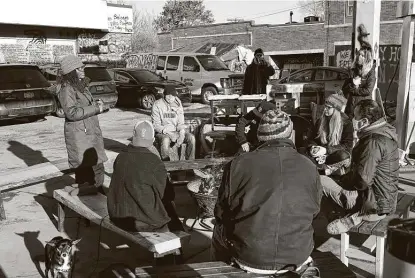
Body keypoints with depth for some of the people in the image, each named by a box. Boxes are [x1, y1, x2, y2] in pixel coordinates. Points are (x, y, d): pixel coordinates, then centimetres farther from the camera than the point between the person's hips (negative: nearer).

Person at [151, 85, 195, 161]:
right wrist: (165, 130, -24)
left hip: (176, 131, 4)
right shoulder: (157, 105, -3)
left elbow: (180, 122, 11)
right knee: (165, 140, -38)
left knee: (191, 137, -21)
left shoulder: (178, 104, 10)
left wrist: (182, 130, -13)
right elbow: (155, 124, -7)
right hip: (162, 132, -4)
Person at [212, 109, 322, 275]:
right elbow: (314, 213, 10)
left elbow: (221, 214, -1)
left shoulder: (238, 164, -12)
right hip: (297, 256, 2)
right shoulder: (310, 167, -6)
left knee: (219, 231, 27)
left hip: (249, 256, -2)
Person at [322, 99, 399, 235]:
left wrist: (344, 179, -7)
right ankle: (358, 213, 7)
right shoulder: (384, 132, 5)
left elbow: (361, 182, -26)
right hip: (387, 200, 9)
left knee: (321, 181, -8)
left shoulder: (374, 142, -25)